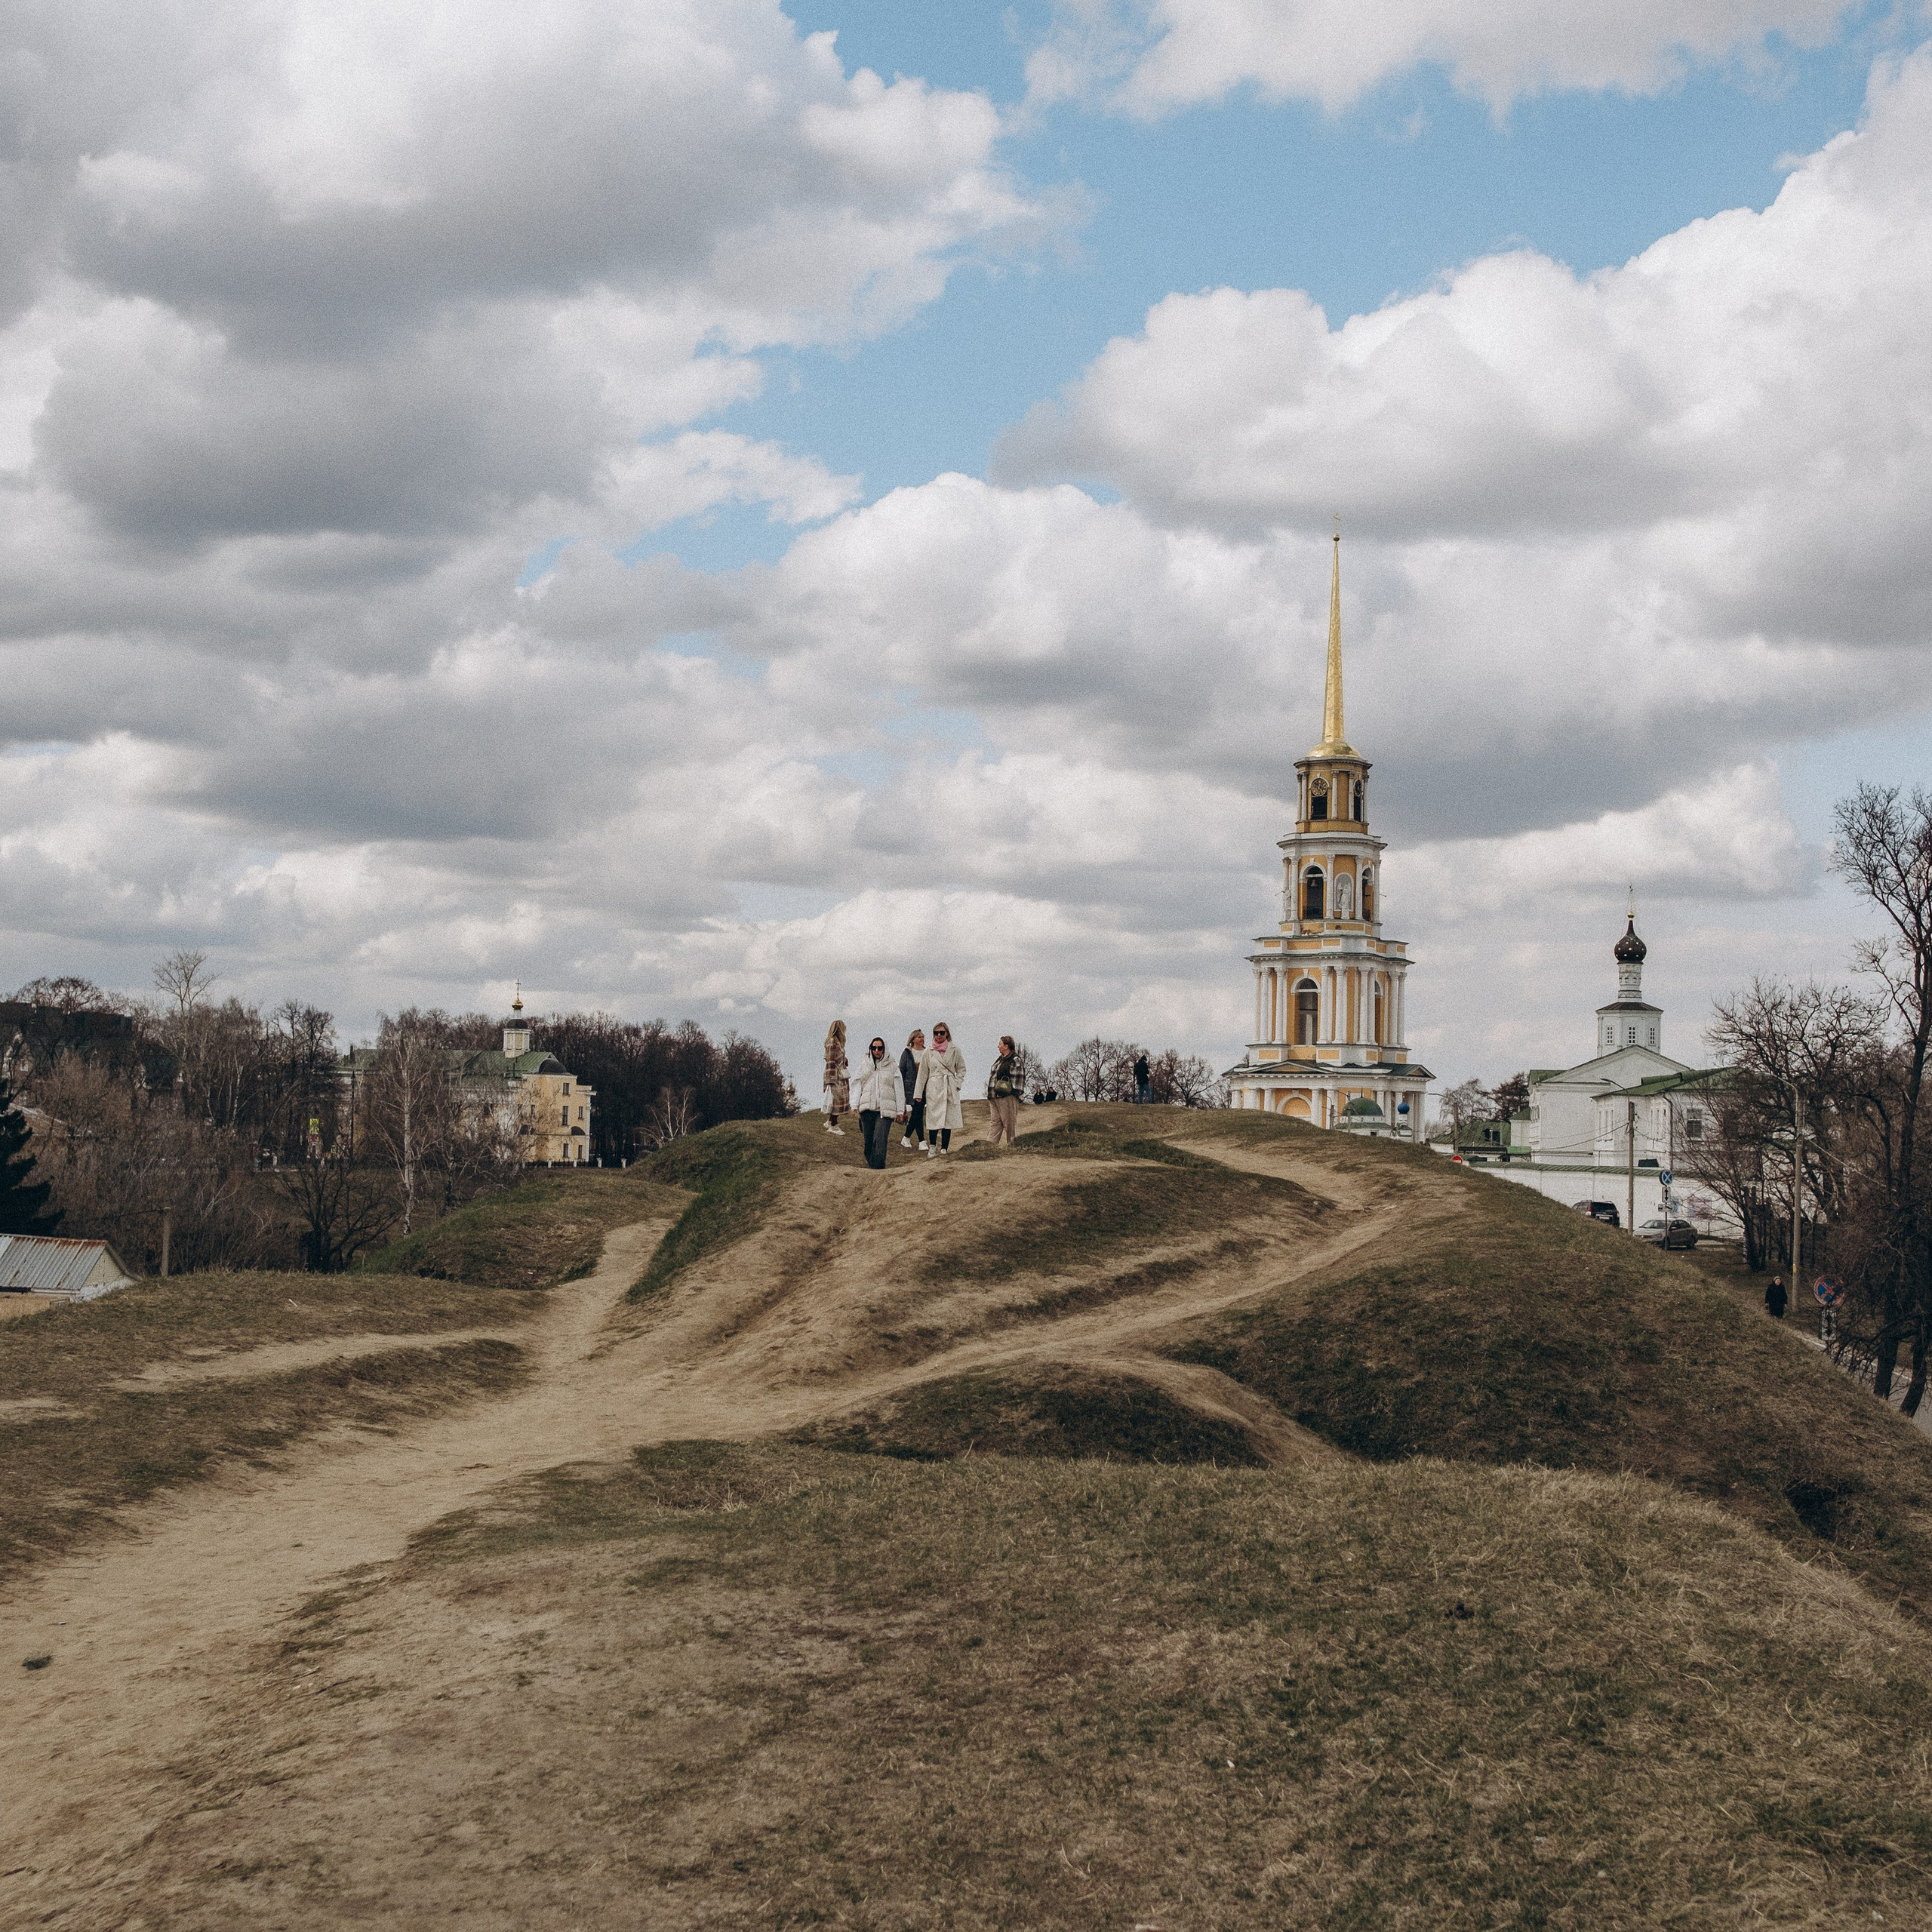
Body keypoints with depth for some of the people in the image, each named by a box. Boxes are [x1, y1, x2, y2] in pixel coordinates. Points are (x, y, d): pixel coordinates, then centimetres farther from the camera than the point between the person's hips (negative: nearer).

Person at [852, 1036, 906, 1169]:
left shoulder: (892, 1067, 9)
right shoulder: (863, 1065, 13)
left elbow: (898, 1089, 10)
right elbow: (857, 1086, 11)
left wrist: (900, 1110, 6)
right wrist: (854, 1105, 1)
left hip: (885, 1109, -2)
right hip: (867, 1108, 2)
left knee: (880, 1138, -17)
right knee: (869, 1138, 5)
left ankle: (877, 1164, -22)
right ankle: (870, 1161, 20)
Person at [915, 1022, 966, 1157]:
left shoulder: (954, 1050, 6)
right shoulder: (928, 1052, 5)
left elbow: (962, 1068, 14)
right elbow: (923, 1073, 7)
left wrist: (957, 1083, 0)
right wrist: (918, 1093, 4)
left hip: (951, 1089, 1)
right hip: (934, 1089, -1)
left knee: (949, 1120, -1)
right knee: (934, 1119, -6)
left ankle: (944, 1149, 3)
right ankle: (932, 1146, 10)